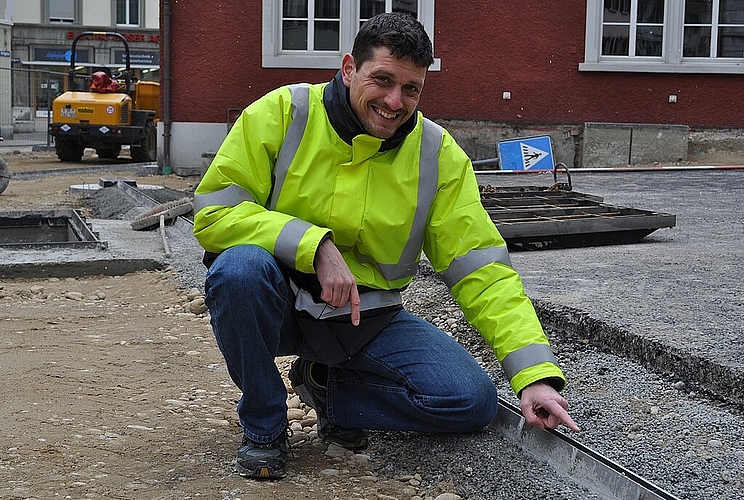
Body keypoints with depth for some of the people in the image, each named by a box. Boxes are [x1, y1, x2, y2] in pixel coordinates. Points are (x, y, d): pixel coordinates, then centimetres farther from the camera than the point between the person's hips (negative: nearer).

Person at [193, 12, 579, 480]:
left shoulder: (439, 155, -7)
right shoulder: (282, 113, -13)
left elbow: (481, 268, -10)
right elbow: (213, 212, -16)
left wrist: (536, 373, -20)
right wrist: (316, 245, -28)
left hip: (368, 315, 2)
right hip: (281, 300, -2)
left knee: (474, 401, -16)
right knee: (240, 267, -36)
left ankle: (326, 384, 8)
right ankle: (263, 424, -9)